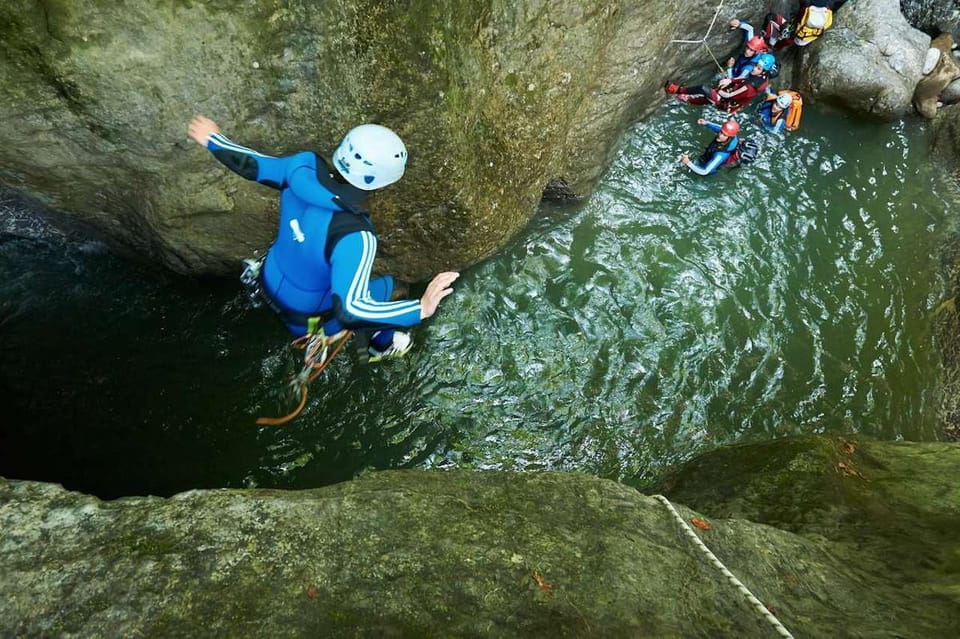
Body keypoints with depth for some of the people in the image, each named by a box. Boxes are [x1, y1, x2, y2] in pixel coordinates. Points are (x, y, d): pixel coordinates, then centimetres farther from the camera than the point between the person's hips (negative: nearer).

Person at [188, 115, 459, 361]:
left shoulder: (304, 166, -22)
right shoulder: (355, 236, -41)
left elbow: (251, 165, -5)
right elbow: (350, 312, -44)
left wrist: (213, 140, 15)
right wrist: (421, 308, -44)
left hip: (271, 283, 6)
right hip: (305, 317, -6)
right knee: (387, 286, 17)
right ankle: (383, 346, 45)